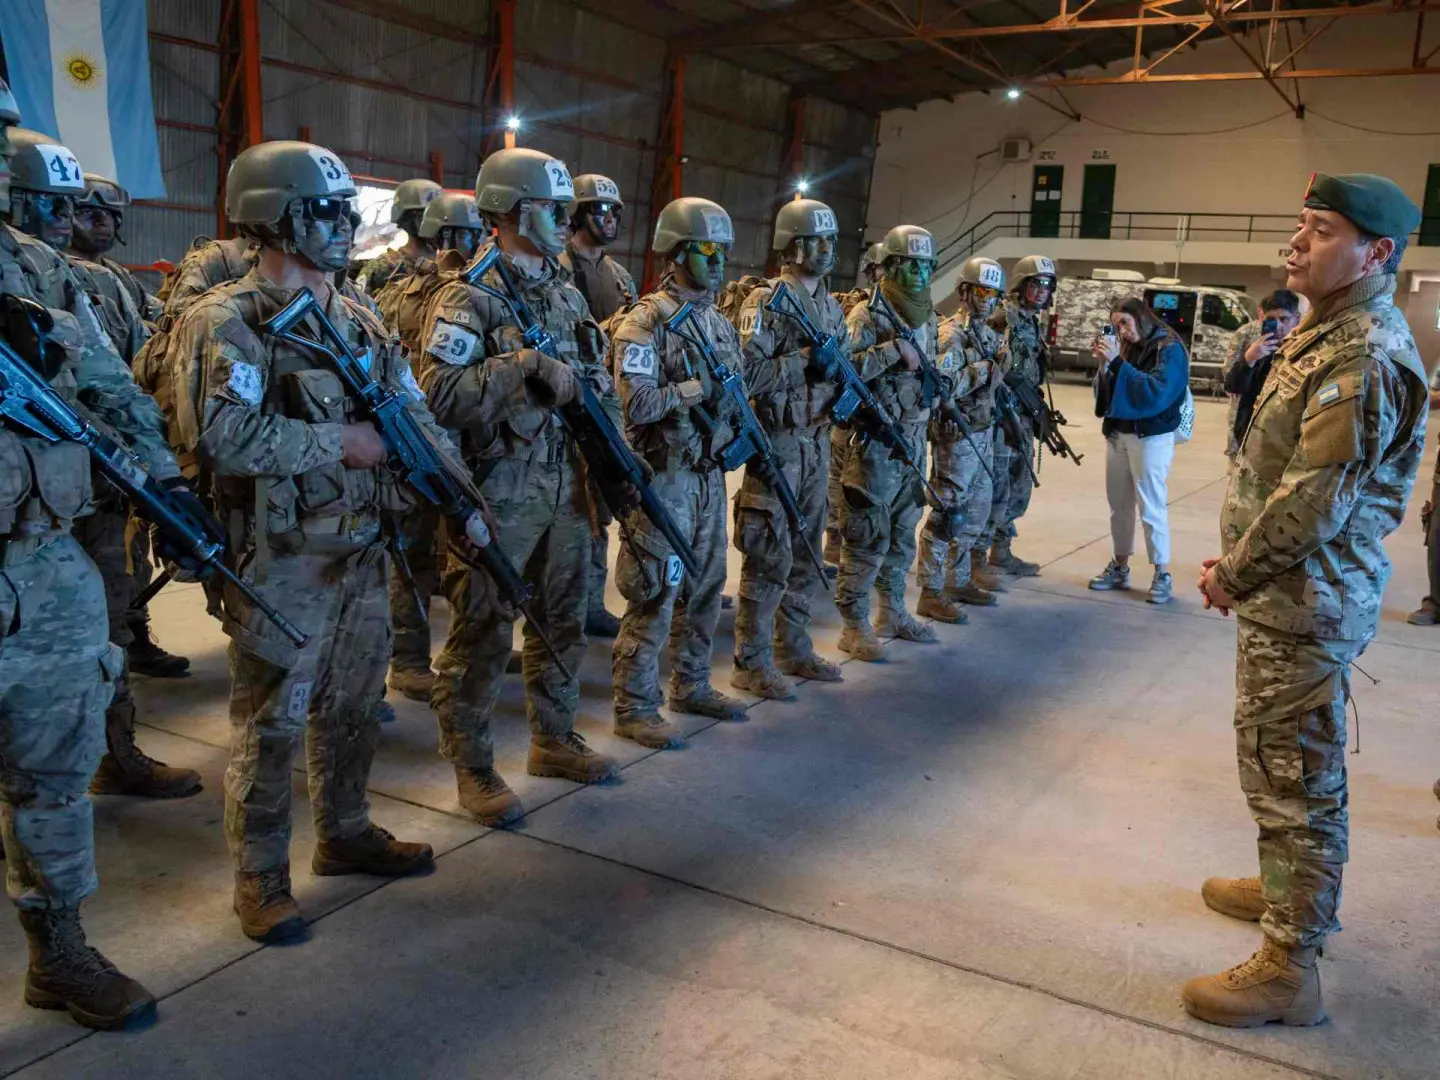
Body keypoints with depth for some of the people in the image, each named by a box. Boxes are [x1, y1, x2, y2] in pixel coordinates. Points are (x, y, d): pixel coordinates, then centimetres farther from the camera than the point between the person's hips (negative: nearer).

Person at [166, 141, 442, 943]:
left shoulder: (360, 322, 10)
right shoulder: (227, 322, -12)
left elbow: (418, 419, 10)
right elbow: (219, 436, -25)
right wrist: (339, 440, -20)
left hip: (364, 551, 7)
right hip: (282, 562, -7)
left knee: (354, 708, 18)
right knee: (272, 725, 4)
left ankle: (346, 835, 36)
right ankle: (262, 879, 19)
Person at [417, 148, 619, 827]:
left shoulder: (568, 295, 13)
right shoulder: (468, 298, -11)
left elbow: (599, 381, 21)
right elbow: (439, 394, -23)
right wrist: (528, 362, -24)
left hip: (567, 488, 8)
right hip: (501, 494, -7)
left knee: (562, 621, 17)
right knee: (483, 632, 2)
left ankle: (554, 739, 33)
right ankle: (472, 768, 15)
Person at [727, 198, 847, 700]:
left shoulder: (831, 307, 13)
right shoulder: (766, 302, -11)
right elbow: (745, 373, -22)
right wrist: (803, 361, -22)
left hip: (818, 440, 8)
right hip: (778, 442, -8)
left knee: (807, 553, 14)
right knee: (770, 556, -4)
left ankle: (793, 649, 27)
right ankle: (751, 663, 7)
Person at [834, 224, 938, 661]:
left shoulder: (927, 317, 13)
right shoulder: (868, 315, -11)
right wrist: (894, 349, -25)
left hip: (914, 440, 8)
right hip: (875, 441, -8)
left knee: (903, 533, 16)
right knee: (866, 538, -4)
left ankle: (893, 612, 29)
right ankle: (854, 626, 6)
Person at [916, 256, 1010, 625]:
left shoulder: (988, 334, 13)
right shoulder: (952, 334, -14)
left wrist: (1000, 363, -1)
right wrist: (984, 368, -18)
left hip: (982, 434, 9)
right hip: (956, 435, -9)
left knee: (976, 511, 16)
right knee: (946, 515, -5)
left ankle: (959, 580, 28)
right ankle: (931, 594, 1)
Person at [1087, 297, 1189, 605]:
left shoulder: (1169, 349, -8)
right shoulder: (1125, 348, 8)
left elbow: (1155, 392, -22)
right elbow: (1107, 392, 9)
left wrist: (1116, 362, -23)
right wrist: (1103, 364, -9)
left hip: (1151, 437, -6)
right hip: (1117, 433, 6)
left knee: (1151, 507, -5)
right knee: (1119, 503, 10)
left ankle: (1162, 575, 3)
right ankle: (1119, 567, 21)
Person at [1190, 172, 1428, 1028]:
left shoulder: (1366, 357, -21)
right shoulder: (1328, 333, 12)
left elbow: (1315, 499, -25)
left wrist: (1234, 576, -13)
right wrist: (1241, 560, 12)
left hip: (1306, 605, -10)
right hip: (1292, 595, 10)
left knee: (1293, 775, -1)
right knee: (1285, 765, 24)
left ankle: (1289, 967, 10)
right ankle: (1288, 887, 43)